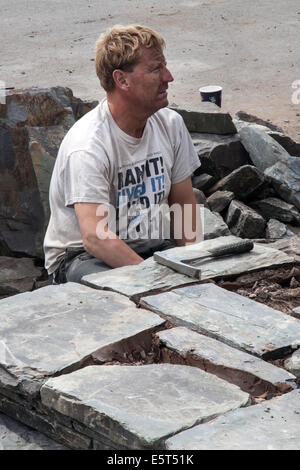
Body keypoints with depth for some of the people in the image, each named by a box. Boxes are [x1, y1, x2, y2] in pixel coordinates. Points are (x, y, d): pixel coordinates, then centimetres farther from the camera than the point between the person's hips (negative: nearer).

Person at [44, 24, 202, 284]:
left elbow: (184, 203, 10)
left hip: (150, 247, 7)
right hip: (81, 256, -7)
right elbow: (95, 237, -31)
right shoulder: (88, 146, -22)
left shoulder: (171, 124, 1)